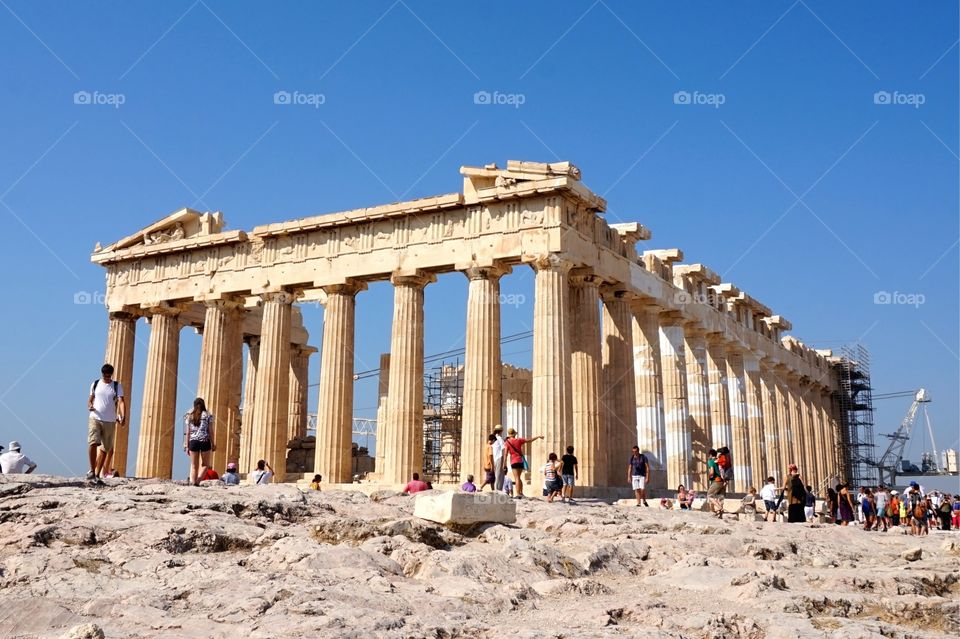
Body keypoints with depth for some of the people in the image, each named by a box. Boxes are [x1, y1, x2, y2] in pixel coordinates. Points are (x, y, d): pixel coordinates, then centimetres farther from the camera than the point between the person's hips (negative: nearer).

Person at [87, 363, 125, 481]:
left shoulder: (117, 386, 2)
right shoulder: (95, 384, 8)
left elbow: (121, 402, -8)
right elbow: (90, 399, 18)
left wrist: (123, 416, -24)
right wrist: (89, 406, -7)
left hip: (110, 421, 0)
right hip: (95, 418, 0)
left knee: (105, 448, 5)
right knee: (92, 443, -18)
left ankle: (97, 474, 15)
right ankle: (92, 470, -10)